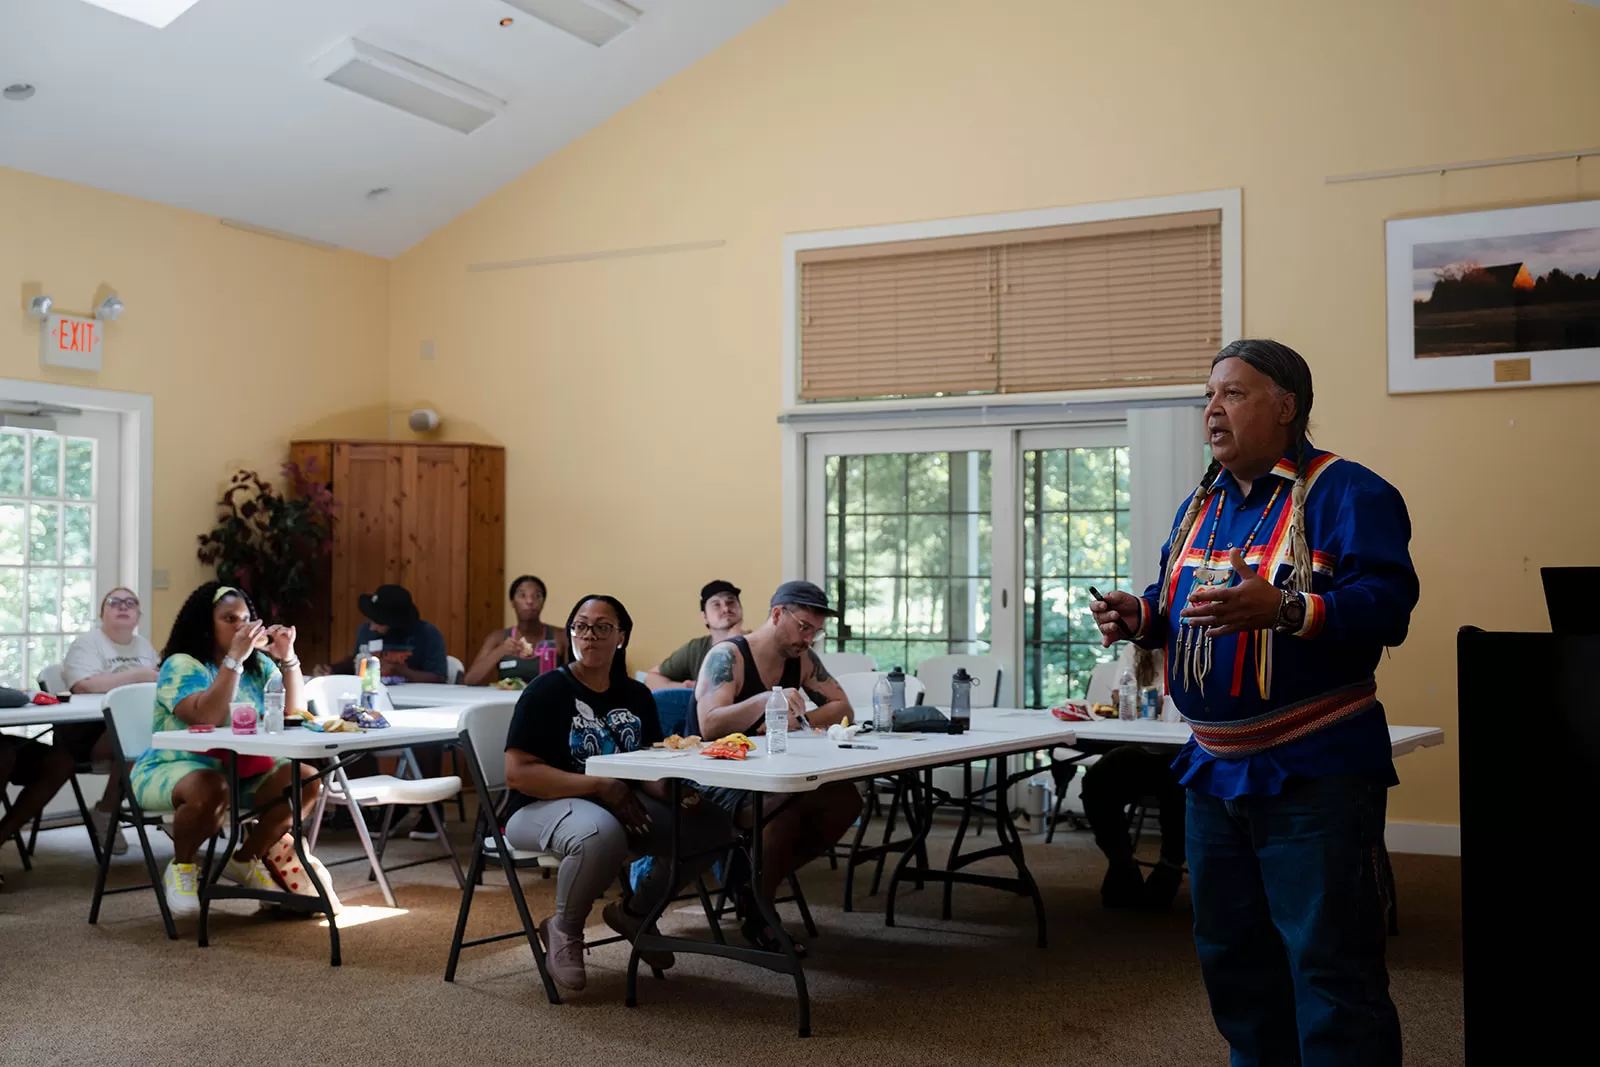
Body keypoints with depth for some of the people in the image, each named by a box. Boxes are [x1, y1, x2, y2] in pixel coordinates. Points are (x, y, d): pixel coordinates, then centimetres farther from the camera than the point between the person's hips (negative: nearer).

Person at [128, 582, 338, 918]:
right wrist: (234, 658, -30)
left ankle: (246, 859, 3)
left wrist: (288, 658, -12)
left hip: (242, 770, 6)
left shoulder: (258, 665, 8)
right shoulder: (181, 665, -11)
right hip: (172, 769, -6)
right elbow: (207, 717, -28)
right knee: (212, 790, -40)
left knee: (306, 779, -16)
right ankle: (180, 866, -9)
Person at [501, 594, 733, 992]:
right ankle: (563, 930, -9)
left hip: (620, 806, 6)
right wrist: (599, 786, -23)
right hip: (542, 806, -6)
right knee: (602, 834, -41)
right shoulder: (548, 690, -9)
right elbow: (518, 772, -17)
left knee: (712, 827, -12)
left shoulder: (636, 695, 10)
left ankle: (635, 912, 12)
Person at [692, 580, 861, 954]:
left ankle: (757, 882, -2)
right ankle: (754, 912, -9)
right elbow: (709, 725, -27)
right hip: (717, 780, -7)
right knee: (785, 811, -35)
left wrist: (798, 721, -9)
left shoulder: (802, 659, 6)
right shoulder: (728, 656, -15)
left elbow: (841, 707, 9)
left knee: (845, 800, -16)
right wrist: (767, 701, -38)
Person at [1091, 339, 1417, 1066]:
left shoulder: (1346, 494, -11)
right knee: (1232, 955, 18)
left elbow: (1386, 603, -22)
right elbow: (1176, 604, 22)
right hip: (1215, 769, 8)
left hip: (1314, 776, -8)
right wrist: (1142, 618, -1)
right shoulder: (1200, 507, 14)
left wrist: (1282, 609, -35)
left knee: (1330, 966, -4)